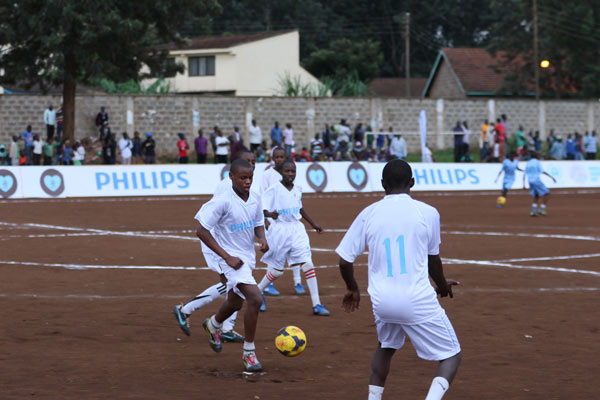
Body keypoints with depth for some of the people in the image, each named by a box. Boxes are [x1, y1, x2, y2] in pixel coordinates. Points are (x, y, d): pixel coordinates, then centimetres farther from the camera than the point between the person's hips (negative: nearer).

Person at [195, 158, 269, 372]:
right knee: (255, 297, -24)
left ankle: (213, 325, 59)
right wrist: (227, 256, -21)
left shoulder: (255, 198, -2)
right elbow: (201, 230, -19)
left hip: (247, 257, 8)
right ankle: (249, 353, -12)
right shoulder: (223, 202, -22)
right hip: (231, 258, -8)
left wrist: (262, 238, -10)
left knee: (235, 302, 25)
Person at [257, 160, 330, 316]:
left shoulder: (297, 189, 8)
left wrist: (313, 224, 28)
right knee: (277, 270, 4)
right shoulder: (274, 190, -10)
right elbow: (262, 209, -17)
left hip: (297, 229, 4)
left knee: (308, 264, -8)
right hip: (279, 230, -4)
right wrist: (270, 214, -39)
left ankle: (317, 304, -7)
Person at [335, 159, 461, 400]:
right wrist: (442, 285, 31)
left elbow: (344, 260, 4)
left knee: (386, 347, 31)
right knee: (451, 356, 6)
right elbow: (433, 260, 10)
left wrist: (352, 289, 24)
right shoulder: (427, 213, -2)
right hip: (418, 301, -4)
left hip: (381, 301, 4)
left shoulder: (368, 214, 3)